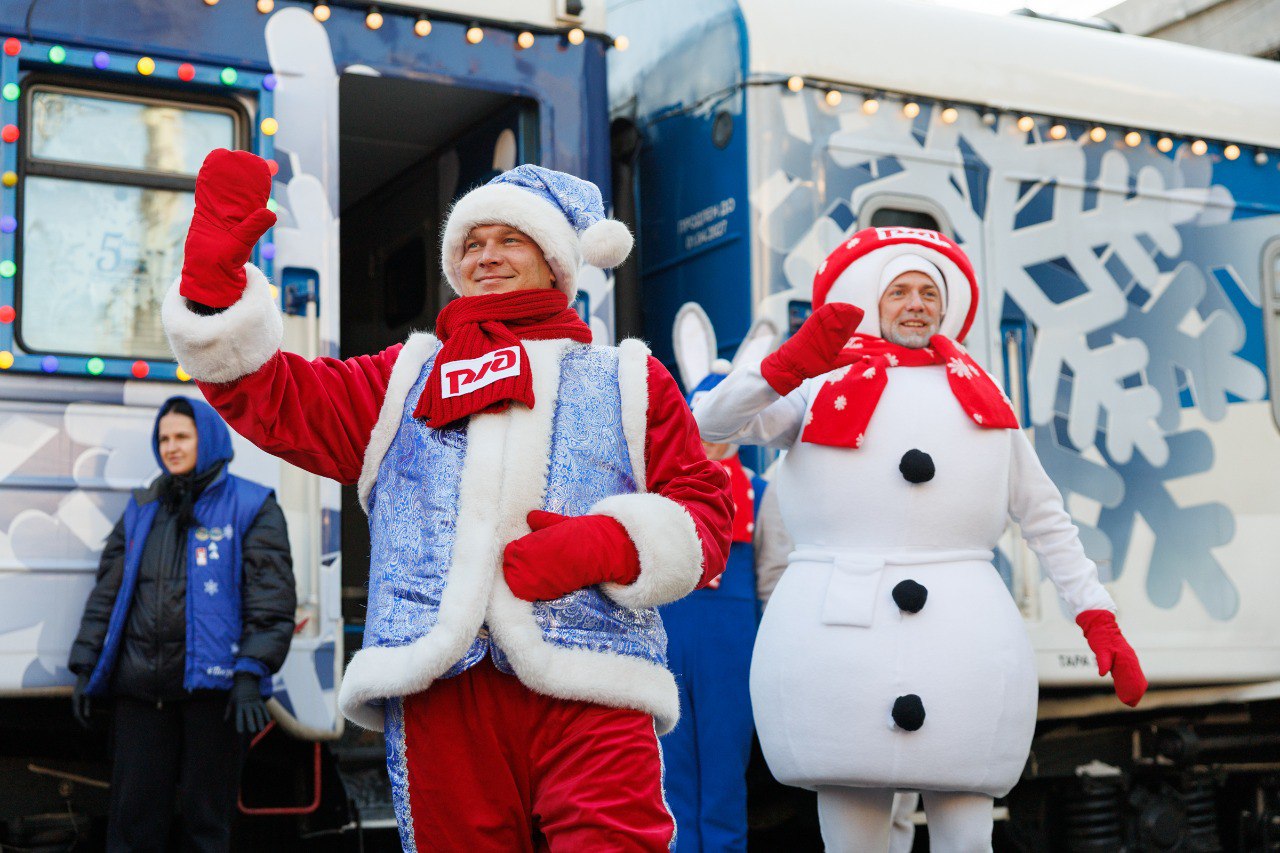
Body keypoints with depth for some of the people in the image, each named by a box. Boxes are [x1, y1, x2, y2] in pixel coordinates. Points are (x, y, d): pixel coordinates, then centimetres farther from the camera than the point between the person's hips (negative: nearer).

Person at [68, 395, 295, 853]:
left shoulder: (251, 507, 1)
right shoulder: (141, 510, 16)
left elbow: (271, 600, -5)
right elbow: (108, 591, 19)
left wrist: (250, 674, -14)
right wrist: (86, 666, 12)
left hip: (211, 682, -4)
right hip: (138, 686, 4)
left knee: (205, 815, 2)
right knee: (132, 813, 5)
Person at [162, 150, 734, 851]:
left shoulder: (628, 380, 21)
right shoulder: (406, 377, 26)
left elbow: (704, 515, 12)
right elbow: (275, 399, 15)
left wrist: (608, 544, -8)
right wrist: (214, 275, 1)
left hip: (589, 690, -1)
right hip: (438, 687, 2)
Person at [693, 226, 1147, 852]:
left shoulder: (982, 402, 21)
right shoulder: (824, 390, 14)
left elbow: (1045, 520, 21)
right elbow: (713, 424, 1)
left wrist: (1100, 622, 13)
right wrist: (787, 367, -15)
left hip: (965, 644, 2)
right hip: (837, 640, -1)